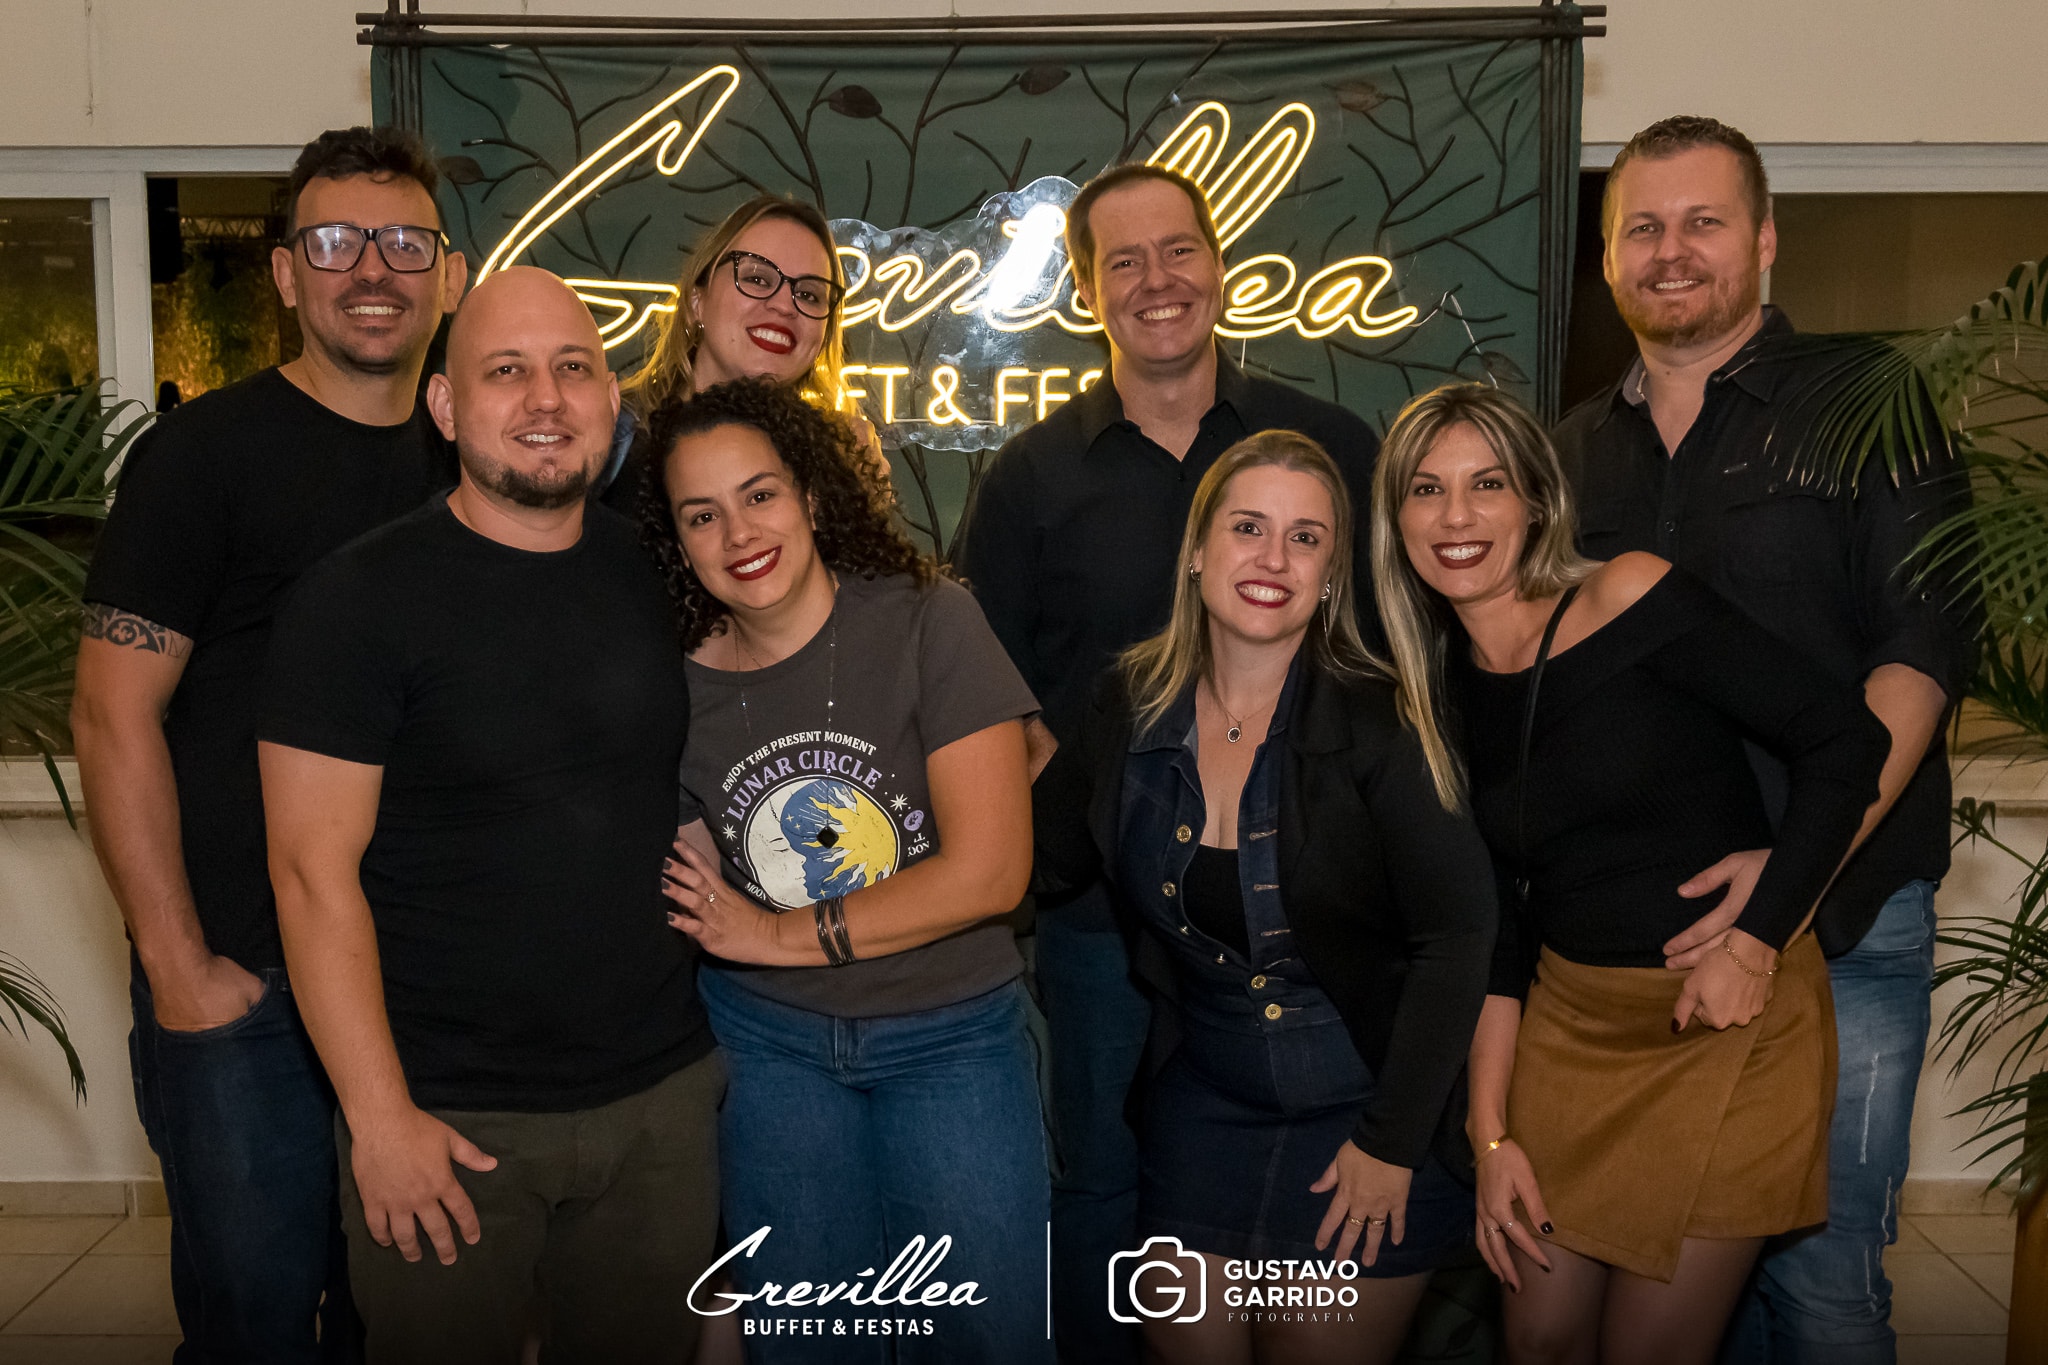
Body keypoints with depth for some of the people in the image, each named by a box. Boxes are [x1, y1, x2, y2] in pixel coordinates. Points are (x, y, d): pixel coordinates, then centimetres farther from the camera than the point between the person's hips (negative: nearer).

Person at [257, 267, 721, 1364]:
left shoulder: (655, 571, 4)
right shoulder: (360, 596, -10)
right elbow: (315, 871, -11)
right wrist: (381, 1116, -13)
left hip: (662, 1099, 4)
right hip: (450, 1122, -4)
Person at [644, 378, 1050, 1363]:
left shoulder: (924, 621, -13)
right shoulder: (676, 685, -2)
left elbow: (990, 872, -17)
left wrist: (781, 934, -12)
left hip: (951, 1034, -2)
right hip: (768, 1041, 2)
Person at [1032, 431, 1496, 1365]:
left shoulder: (1377, 722, -16)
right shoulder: (1132, 708, -3)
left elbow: (1456, 935, -15)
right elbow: (1049, 850, 7)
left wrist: (1391, 1142, -13)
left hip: (1362, 1115, -3)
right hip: (1203, 1107, 4)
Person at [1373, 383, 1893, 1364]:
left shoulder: (1630, 599, -12)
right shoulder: (1442, 697, 2)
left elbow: (1846, 738, -13)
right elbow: (1497, 927, 6)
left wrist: (1756, 938, -16)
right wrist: (1490, 1134, 2)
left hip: (1730, 1024, -4)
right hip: (1570, 1023, 4)